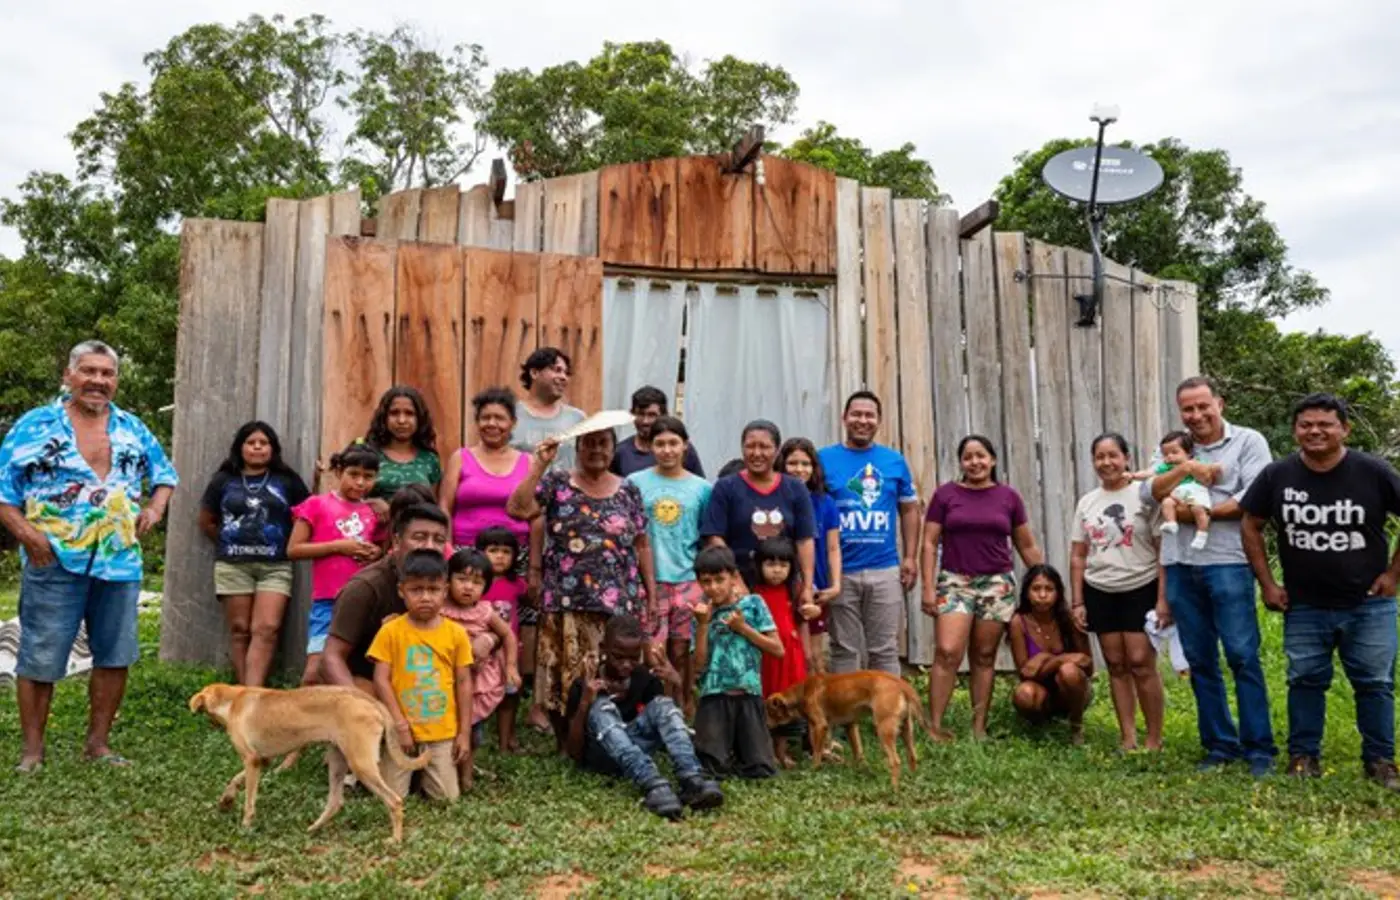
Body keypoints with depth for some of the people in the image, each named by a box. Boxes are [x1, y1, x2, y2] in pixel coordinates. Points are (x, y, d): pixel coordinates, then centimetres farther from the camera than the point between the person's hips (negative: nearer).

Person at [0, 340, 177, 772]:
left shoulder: (132, 428, 11)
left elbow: (164, 474, 22)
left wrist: (156, 507, 3)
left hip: (120, 561, 4)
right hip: (55, 561, -4)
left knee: (115, 656, 8)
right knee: (40, 659, 2)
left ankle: (98, 742, 21)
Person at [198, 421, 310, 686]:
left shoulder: (288, 480, 7)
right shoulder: (223, 480, 9)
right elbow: (206, 521, 17)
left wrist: (288, 543, 1)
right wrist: (229, 543, 11)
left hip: (275, 566, -1)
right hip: (233, 566, 1)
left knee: (266, 629, -12)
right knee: (240, 630, 2)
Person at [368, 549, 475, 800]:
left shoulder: (456, 633, -1)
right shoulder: (390, 631, -6)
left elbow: (464, 683, 2)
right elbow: (381, 680, -7)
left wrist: (464, 733, 0)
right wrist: (400, 725, -13)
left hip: (443, 731, 1)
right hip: (402, 729, -1)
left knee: (447, 796, -2)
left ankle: (425, 769, 29)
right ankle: (379, 763, 29)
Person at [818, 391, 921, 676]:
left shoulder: (894, 461, 7)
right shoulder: (824, 459, 0)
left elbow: (909, 509, 13)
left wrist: (910, 557, 6)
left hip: (886, 571, 2)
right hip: (840, 572, -1)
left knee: (885, 650, 8)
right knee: (845, 650, 6)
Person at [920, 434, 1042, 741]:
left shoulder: (1009, 497, 6)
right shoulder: (945, 494, 3)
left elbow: (1027, 547, 12)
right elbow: (929, 543, 1)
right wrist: (928, 587, -6)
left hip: (997, 585, 2)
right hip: (954, 582, -1)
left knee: (985, 656, 5)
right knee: (947, 652, -12)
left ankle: (979, 727, 11)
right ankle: (935, 725, -7)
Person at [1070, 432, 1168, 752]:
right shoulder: (1086, 502, 9)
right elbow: (1078, 556, 11)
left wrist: (1163, 598, -12)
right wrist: (1077, 602, 7)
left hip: (1141, 590, -4)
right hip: (1100, 593, 5)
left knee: (1140, 663, -7)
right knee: (1116, 665, 7)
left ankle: (1155, 739, 6)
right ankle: (1128, 738, 14)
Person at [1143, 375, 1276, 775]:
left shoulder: (1248, 441, 2)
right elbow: (1149, 493, 0)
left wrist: (1198, 513, -11)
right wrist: (1185, 468, -13)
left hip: (1228, 564, -4)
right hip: (1180, 566, 5)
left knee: (1242, 656, -5)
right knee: (1200, 662, 9)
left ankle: (1259, 749, 5)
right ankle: (1219, 745, 19)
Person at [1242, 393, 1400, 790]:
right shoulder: (1277, 475, -4)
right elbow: (1251, 526, 5)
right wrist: (1267, 583, 1)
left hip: (1368, 605, -1)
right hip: (1303, 608, 1)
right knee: (1305, 681, 9)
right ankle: (1304, 757, 20)